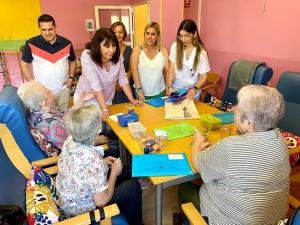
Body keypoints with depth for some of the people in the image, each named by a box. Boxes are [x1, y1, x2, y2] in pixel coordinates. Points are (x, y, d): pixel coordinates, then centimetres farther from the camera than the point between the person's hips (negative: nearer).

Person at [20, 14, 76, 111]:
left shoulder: (66, 43, -4)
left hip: (63, 89, 2)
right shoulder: (31, 44, -11)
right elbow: (24, 65, -1)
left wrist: (71, 77, 1)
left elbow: (72, 61, 12)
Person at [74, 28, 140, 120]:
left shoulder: (117, 56, -14)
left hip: (106, 100, 3)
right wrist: (104, 110, -31)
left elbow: (123, 79, -5)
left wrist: (132, 100, -9)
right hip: (86, 101, -3)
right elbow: (96, 85, -29)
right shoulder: (87, 56, -25)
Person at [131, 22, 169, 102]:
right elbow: (134, 69, -11)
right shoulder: (138, 49, -3)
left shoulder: (163, 50, 2)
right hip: (142, 93, -1)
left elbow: (167, 70, 0)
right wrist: (139, 89, -18)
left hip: (159, 93, 2)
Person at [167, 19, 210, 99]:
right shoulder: (175, 46, -10)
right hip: (175, 89, 2)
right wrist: (169, 86, -18)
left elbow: (203, 76, -9)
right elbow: (172, 70, -6)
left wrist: (195, 89, -25)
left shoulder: (201, 52, -15)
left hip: (191, 92, -1)